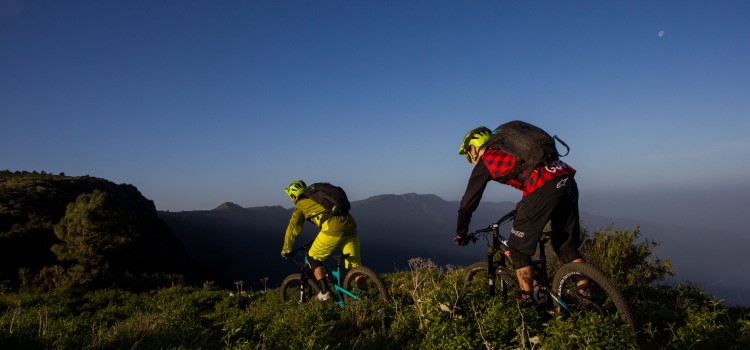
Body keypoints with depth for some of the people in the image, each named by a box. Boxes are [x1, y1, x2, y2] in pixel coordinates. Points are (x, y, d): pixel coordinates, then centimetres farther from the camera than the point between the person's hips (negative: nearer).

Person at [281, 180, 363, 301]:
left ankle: (325, 292, 7)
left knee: (313, 258, 13)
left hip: (333, 227, -7)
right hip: (350, 224, 7)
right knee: (354, 265, 13)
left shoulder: (301, 205, 14)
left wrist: (286, 250, 22)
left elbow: (292, 228, 11)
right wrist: (318, 241, 54)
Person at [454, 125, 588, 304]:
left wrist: (460, 234, 25)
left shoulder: (485, 161, 11)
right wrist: (522, 211, 56)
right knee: (567, 245, 22)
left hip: (544, 189, -8)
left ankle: (528, 300, 15)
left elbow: (468, 202, 13)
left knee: (518, 248, 9)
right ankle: (585, 293, 20)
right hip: (568, 181, 8)